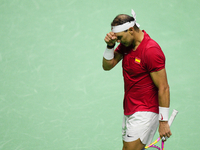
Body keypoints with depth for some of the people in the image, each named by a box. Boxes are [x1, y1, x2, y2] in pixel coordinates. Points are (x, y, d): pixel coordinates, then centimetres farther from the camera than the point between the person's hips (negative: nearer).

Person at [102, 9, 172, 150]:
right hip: (129, 110, 9)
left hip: (145, 113, -9)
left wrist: (164, 121, -19)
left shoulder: (151, 51, -22)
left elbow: (163, 88, -20)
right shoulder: (126, 43, 4)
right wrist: (110, 45, -9)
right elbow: (107, 65, 10)